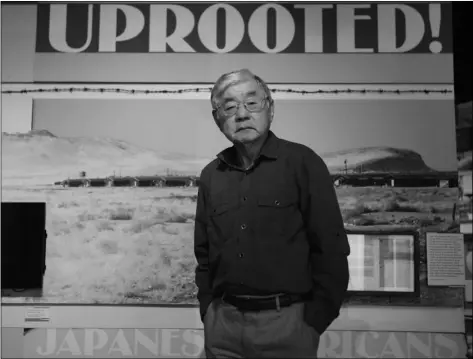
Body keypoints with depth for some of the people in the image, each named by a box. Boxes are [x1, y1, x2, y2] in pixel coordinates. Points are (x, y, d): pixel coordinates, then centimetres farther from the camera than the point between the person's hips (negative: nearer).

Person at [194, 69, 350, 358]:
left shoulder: (302, 163, -7)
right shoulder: (211, 175, 6)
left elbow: (331, 250, -8)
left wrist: (314, 321, -9)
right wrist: (208, 311, 6)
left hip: (286, 322, -3)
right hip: (223, 323, 4)